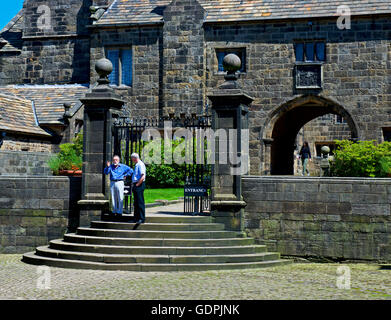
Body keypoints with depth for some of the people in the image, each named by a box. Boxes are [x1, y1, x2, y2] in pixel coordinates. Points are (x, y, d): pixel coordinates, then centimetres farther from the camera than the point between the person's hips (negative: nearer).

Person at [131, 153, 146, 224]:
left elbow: (142, 177, -21)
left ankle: (142, 219, -7)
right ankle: (136, 218, 20)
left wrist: (137, 184, -17)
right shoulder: (136, 165, 18)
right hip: (136, 185, 10)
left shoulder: (140, 165, -13)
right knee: (136, 203, 13)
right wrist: (134, 183, 16)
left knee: (140, 203, -8)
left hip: (139, 186, -10)